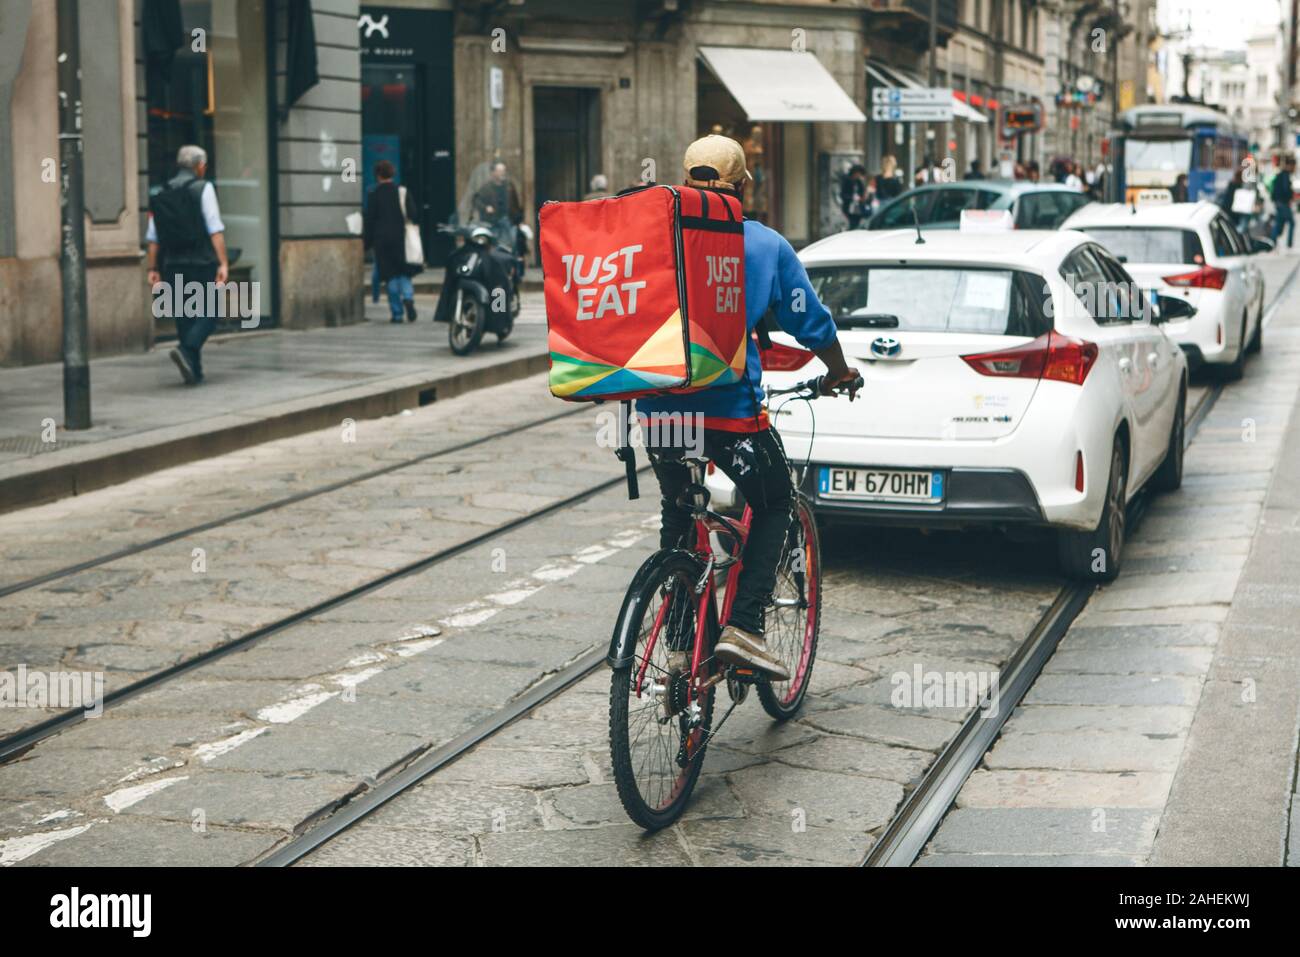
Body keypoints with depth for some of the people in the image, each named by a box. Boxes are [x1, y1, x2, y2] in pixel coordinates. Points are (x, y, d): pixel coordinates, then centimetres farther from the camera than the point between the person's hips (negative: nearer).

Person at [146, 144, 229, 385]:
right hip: (202, 263, -5)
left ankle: (194, 371, 10)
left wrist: (153, 268, 14)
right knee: (208, 313, 0)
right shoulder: (203, 188, -4)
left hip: (173, 265, 5)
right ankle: (186, 350, -23)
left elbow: (153, 237, 10)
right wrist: (223, 263, -13)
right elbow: (215, 230, -11)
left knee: (184, 316, 11)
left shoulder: (160, 194, 11)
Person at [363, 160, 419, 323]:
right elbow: (412, 215, 3)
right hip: (401, 237, 2)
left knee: (390, 275, 4)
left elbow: (370, 220, -3)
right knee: (404, 273, 11)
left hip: (382, 239, -1)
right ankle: (408, 297, -18)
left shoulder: (373, 195, -5)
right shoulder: (402, 192, 0)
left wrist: (366, 242, 4)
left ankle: (396, 313, 2)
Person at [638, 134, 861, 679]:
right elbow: (810, 324, 7)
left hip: (658, 407, 3)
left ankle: (680, 646, 17)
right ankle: (742, 628, 1)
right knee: (774, 505, 16)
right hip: (730, 410, -3)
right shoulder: (766, 245, 2)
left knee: (676, 516, 21)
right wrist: (840, 374, 26)